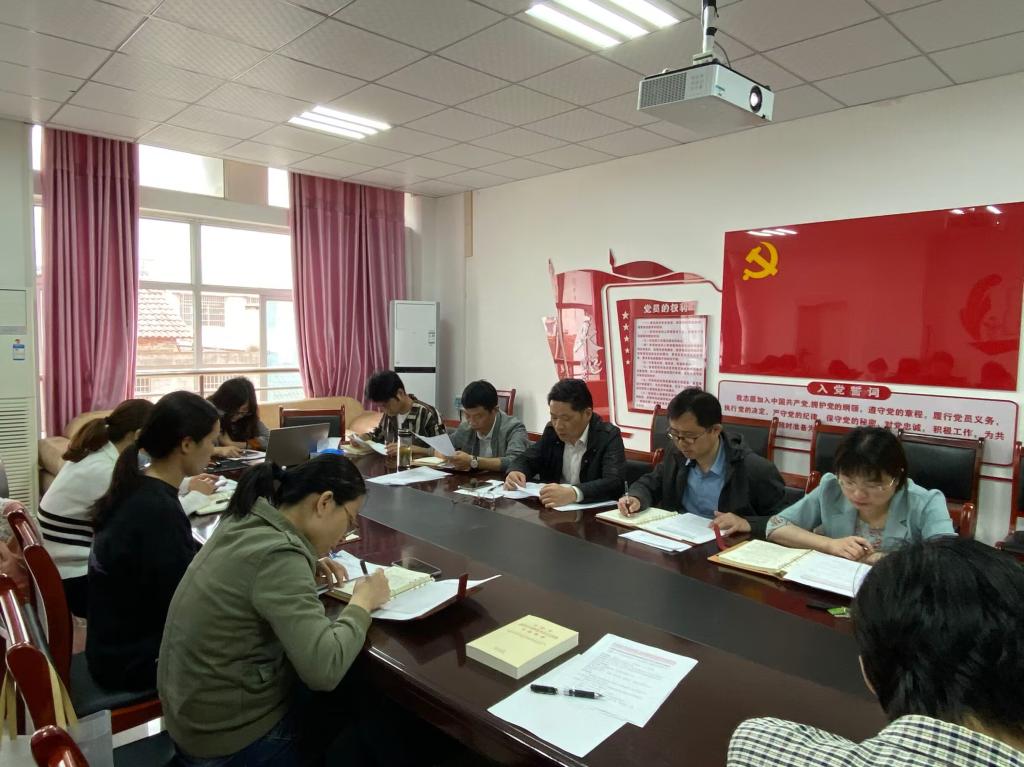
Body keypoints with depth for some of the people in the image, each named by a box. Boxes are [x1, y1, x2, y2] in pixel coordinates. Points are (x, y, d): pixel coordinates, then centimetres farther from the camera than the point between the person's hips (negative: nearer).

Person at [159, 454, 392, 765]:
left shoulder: (245, 522, -2)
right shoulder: (278, 554, -27)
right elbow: (325, 670, -32)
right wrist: (362, 602, -16)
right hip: (232, 739, -8)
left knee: (358, 688, 16)